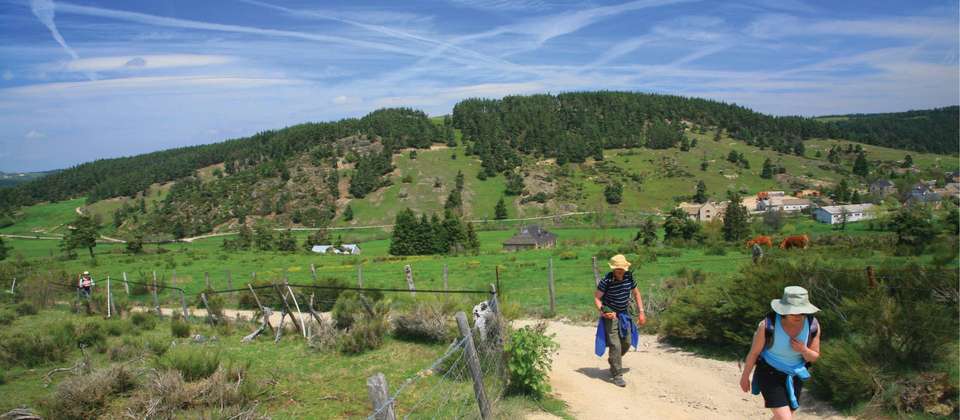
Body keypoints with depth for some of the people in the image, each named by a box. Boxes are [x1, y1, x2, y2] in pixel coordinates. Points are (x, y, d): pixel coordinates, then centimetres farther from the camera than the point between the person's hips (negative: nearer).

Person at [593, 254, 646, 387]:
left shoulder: (629, 276, -8)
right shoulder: (606, 281, -23)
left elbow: (636, 293, 6)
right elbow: (596, 297, -15)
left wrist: (641, 312, 2)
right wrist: (602, 310, -32)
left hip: (624, 314, 6)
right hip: (610, 315, -6)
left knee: (627, 343, 12)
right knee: (615, 345, -10)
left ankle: (612, 361, 39)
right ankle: (617, 375, 1)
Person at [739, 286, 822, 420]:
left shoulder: (813, 325, -18)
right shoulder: (768, 325, -28)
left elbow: (814, 357, -5)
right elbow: (754, 352, -13)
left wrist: (803, 350, -28)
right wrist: (745, 376, -1)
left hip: (793, 375, 5)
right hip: (769, 373, -4)